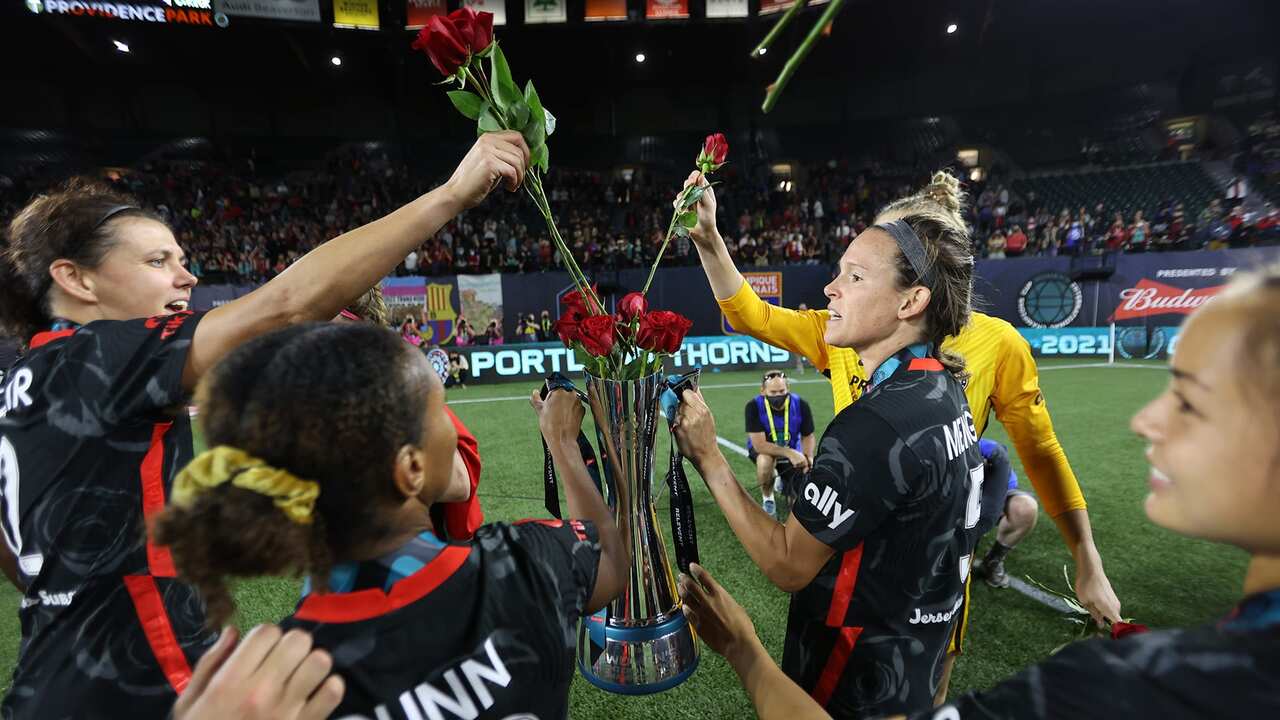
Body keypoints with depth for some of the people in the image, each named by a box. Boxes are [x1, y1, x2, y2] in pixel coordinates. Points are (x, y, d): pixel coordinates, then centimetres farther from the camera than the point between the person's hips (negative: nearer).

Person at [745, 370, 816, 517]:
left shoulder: (800, 405, -21)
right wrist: (790, 453, -42)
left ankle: (783, 479, 32)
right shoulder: (754, 406, -30)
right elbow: (759, 444, -32)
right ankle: (767, 498, -8)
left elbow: (807, 436, -6)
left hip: (792, 451, 3)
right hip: (763, 449, -3)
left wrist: (808, 457, -26)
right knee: (766, 460, -39)